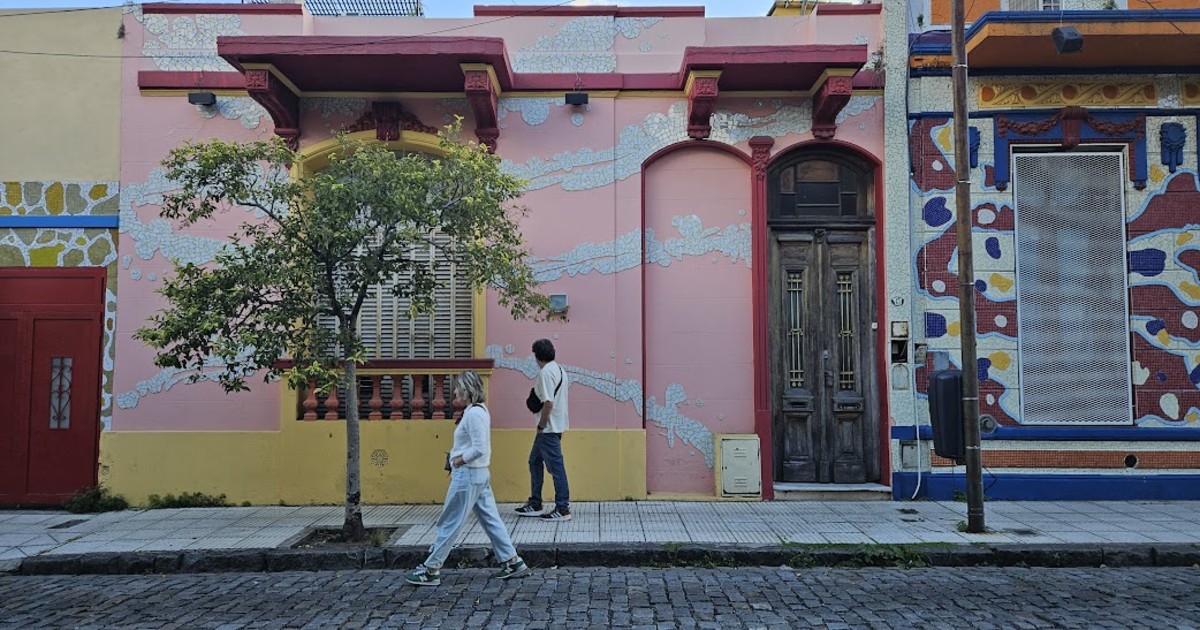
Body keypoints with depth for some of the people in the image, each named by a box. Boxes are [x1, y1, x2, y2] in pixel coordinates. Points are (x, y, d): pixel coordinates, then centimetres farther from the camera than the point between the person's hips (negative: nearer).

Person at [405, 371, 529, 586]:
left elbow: (479, 448, -25)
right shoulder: (480, 410, 11)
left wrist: (459, 460, -13)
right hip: (480, 473, 10)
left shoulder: (473, 413, -19)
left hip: (467, 474, -10)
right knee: (491, 520, 12)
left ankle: (430, 570, 8)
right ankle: (512, 562, 14)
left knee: (449, 524, 0)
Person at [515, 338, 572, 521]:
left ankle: (563, 509, 2)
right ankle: (534, 504, 25)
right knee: (535, 461, 18)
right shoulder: (559, 370, 13)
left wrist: (541, 425, -14)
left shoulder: (545, 372, -17)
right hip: (555, 425, 10)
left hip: (549, 428, -10)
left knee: (555, 466, -4)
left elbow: (548, 402, -24)